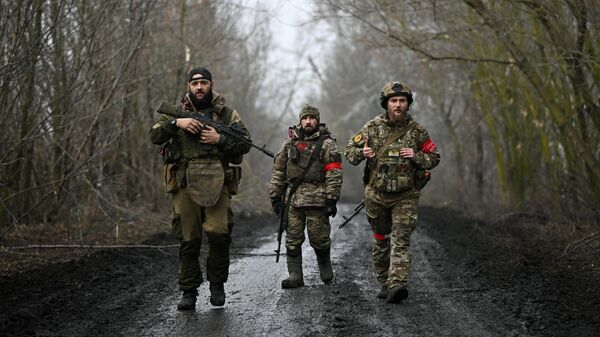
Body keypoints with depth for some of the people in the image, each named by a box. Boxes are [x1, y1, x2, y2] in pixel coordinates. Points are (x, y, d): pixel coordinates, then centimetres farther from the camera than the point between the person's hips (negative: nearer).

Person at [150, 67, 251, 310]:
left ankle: (217, 284, 5)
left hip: (216, 183, -1)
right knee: (188, 240, 2)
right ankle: (188, 292, 8)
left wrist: (220, 139, -8)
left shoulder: (226, 114, 11)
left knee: (218, 233, -15)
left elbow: (245, 143, 6)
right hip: (185, 185, 1)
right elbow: (155, 135, 0)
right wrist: (176, 123, -15)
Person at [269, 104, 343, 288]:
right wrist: (275, 196, 8)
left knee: (319, 238, 2)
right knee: (292, 240, 2)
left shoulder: (327, 144, 0)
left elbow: (334, 174, -6)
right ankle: (295, 276, 6)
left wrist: (331, 199, -13)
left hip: (317, 199, -3)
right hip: (292, 199, 4)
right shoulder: (289, 143, 12)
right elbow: (278, 171, 14)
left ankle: (325, 270, 24)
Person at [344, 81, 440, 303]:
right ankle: (384, 283, 24)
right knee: (381, 240, 11)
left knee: (400, 240, -15)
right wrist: (362, 153, -17)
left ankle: (397, 284, -26)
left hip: (405, 196, -2)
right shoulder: (372, 128, -1)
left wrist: (416, 156, -15)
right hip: (376, 195, 2)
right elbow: (349, 151, 6)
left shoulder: (416, 131, -3)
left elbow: (434, 158, 5)